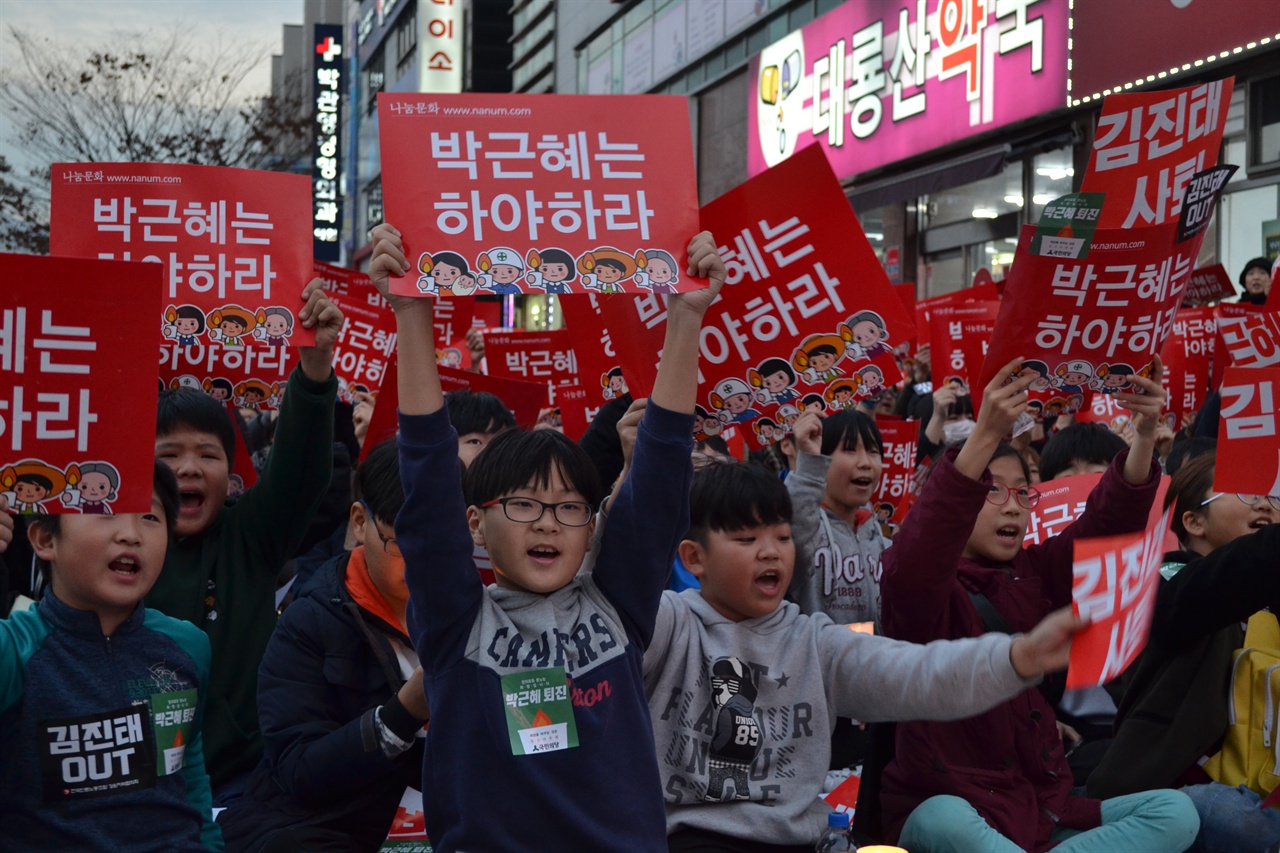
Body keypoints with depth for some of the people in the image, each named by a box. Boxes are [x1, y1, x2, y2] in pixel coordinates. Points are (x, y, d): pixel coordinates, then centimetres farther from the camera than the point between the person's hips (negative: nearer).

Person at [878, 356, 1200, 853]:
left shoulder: (1035, 573, 10)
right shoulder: (921, 588, -6)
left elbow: (1109, 524, -4)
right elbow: (914, 559, -30)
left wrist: (1145, 434, -23)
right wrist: (986, 435, -40)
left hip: (1043, 807, 6)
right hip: (947, 806, -6)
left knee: (1174, 811, -13)